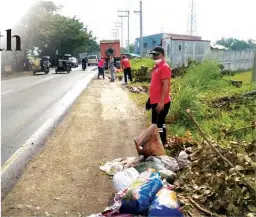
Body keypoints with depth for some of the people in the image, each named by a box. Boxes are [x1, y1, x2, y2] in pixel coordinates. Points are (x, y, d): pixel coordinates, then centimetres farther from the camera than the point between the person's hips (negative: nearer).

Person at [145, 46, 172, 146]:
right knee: (160, 123, 18)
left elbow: (165, 85, -22)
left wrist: (161, 102, -25)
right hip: (155, 101, 10)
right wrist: (150, 99, 22)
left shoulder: (164, 67, -15)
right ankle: (162, 142, 29)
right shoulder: (156, 66, 15)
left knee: (157, 125, -5)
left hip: (161, 103, -10)